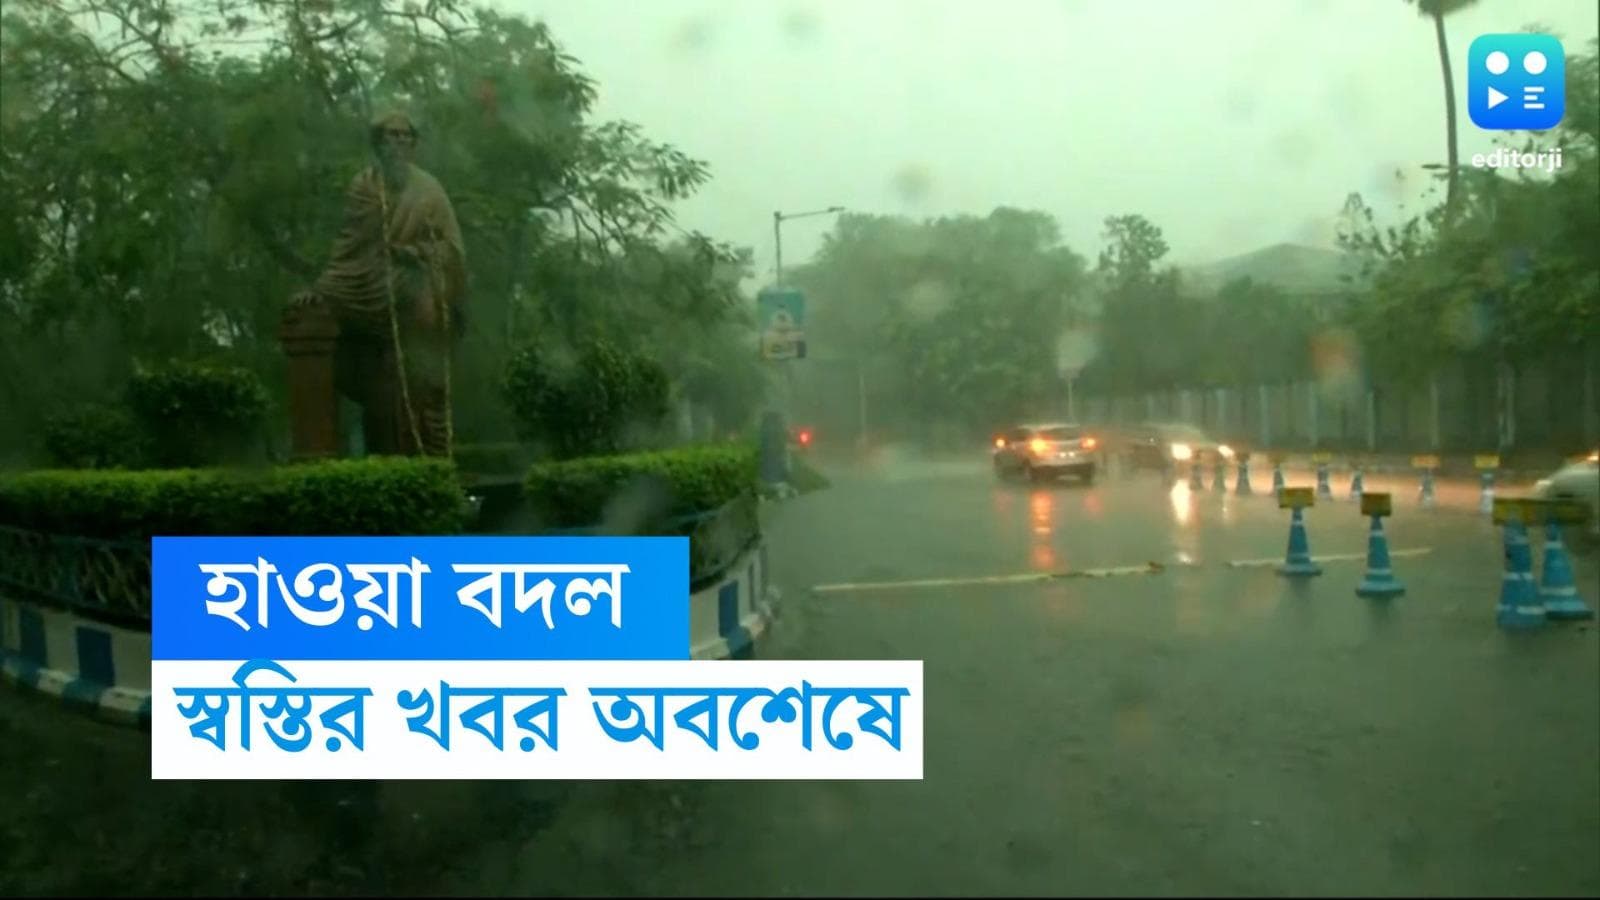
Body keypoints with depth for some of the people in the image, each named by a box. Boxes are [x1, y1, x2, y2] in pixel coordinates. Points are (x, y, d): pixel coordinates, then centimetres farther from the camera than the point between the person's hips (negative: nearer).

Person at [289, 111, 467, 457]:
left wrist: (412, 251, -7)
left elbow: (450, 246, 6)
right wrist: (321, 288, -2)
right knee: (380, 391, -4)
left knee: (423, 386, -5)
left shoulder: (428, 188, 10)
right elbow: (348, 244, 6)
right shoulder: (363, 186, 10)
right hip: (376, 303, 0)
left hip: (419, 304, 0)